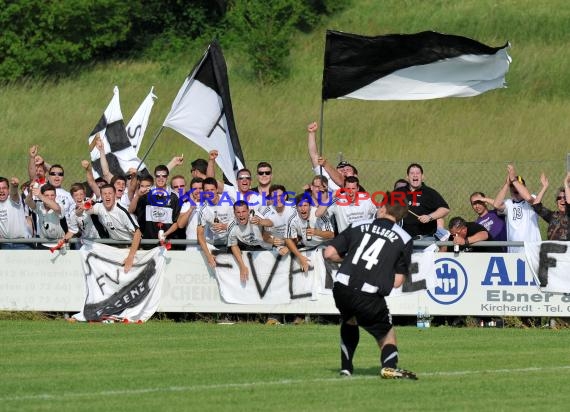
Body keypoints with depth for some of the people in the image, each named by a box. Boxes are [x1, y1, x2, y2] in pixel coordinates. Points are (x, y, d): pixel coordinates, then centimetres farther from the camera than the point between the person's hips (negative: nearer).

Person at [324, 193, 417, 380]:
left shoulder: (358, 227, 14)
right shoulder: (404, 239, 8)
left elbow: (329, 253, 10)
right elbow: (397, 281, 5)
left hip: (342, 289, 3)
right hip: (369, 297, -3)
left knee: (349, 322, 34)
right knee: (387, 334, 15)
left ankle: (346, 368, 32)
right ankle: (389, 366, -13)